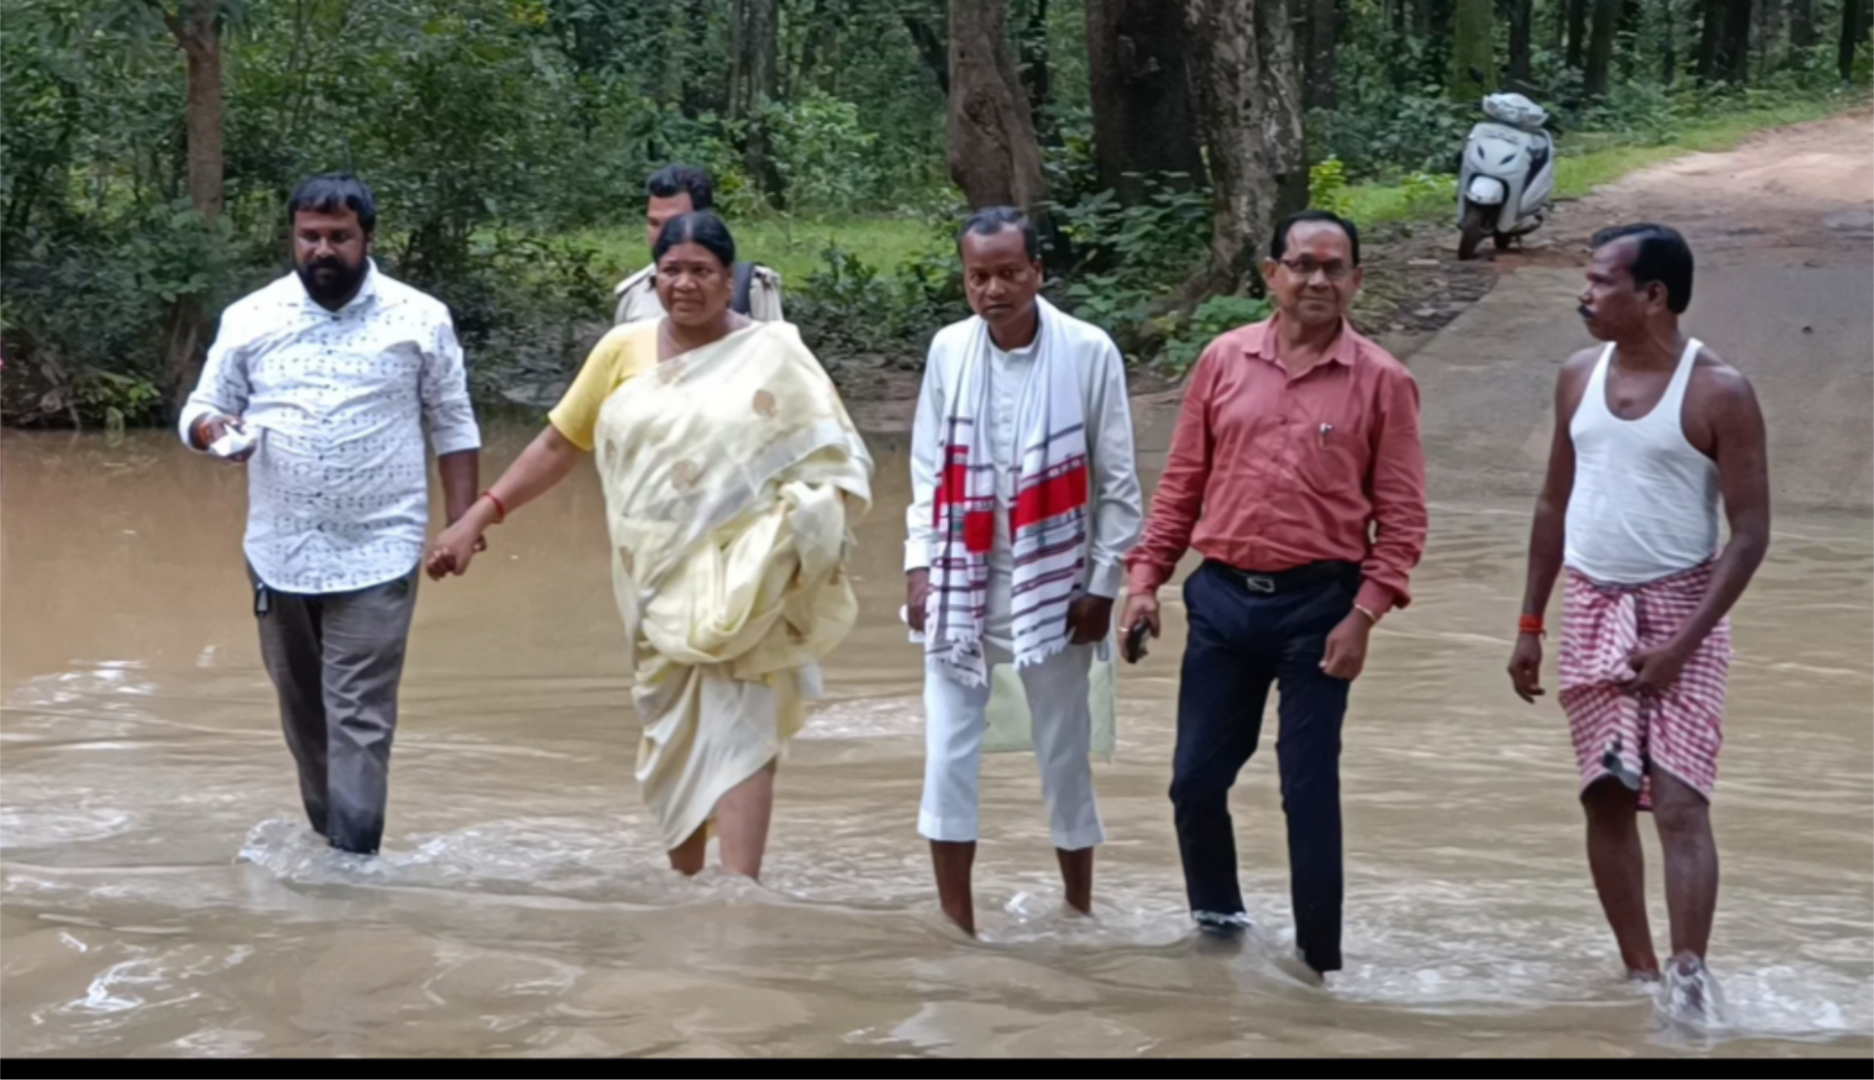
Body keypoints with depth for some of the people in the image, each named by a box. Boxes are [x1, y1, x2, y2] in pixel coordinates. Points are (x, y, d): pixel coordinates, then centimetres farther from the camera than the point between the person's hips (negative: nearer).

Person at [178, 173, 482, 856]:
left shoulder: (419, 319, -2)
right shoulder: (249, 319, 3)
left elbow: (454, 428, 4)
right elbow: (201, 410, 7)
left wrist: (462, 524, -3)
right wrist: (215, 431, -17)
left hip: (378, 555, -3)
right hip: (279, 554, 3)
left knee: (359, 718, -8)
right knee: (303, 711, 15)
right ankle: (326, 845, 30)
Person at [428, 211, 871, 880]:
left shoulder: (773, 354, -2)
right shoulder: (624, 351, 5)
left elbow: (836, 459, -1)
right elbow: (558, 445, 10)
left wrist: (795, 526, -18)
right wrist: (478, 518, 5)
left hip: (741, 582, -4)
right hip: (658, 580, 4)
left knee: (737, 732, -12)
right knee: (671, 735, 11)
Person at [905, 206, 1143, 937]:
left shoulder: (1090, 353, -11)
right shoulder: (948, 351, -2)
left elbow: (1117, 483, -5)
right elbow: (928, 468, 6)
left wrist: (1103, 586, -6)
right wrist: (919, 566, 0)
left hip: (1052, 584, -2)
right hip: (959, 581, 2)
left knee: (1064, 759, 9)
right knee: (947, 757, 1)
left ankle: (1080, 920, 25)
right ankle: (957, 931, 11)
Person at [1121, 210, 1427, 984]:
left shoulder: (1381, 382, -3)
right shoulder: (1224, 361, 4)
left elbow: (1401, 515, -4)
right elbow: (1182, 482, 10)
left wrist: (1365, 614, -12)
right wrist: (1146, 577, 3)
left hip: (1318, 606, -3)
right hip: (1222, 598, 3)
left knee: (1309, 790, 1)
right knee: (1195, 779, 8)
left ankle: (1316, 960, 13)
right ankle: (1216, 922, 30)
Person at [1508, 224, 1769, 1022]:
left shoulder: (1718, 393, -12)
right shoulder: (1580, 376, 5)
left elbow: (1750, 532, -12)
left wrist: (1682, 643, -18)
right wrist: (1529, 625, 12)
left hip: (1679, 611, -6)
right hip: (1590, 611, 6)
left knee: (1679, 803, -13)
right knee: (1606, 799, 7)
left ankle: (1689, 981, -15)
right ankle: (1641, 978, 15)